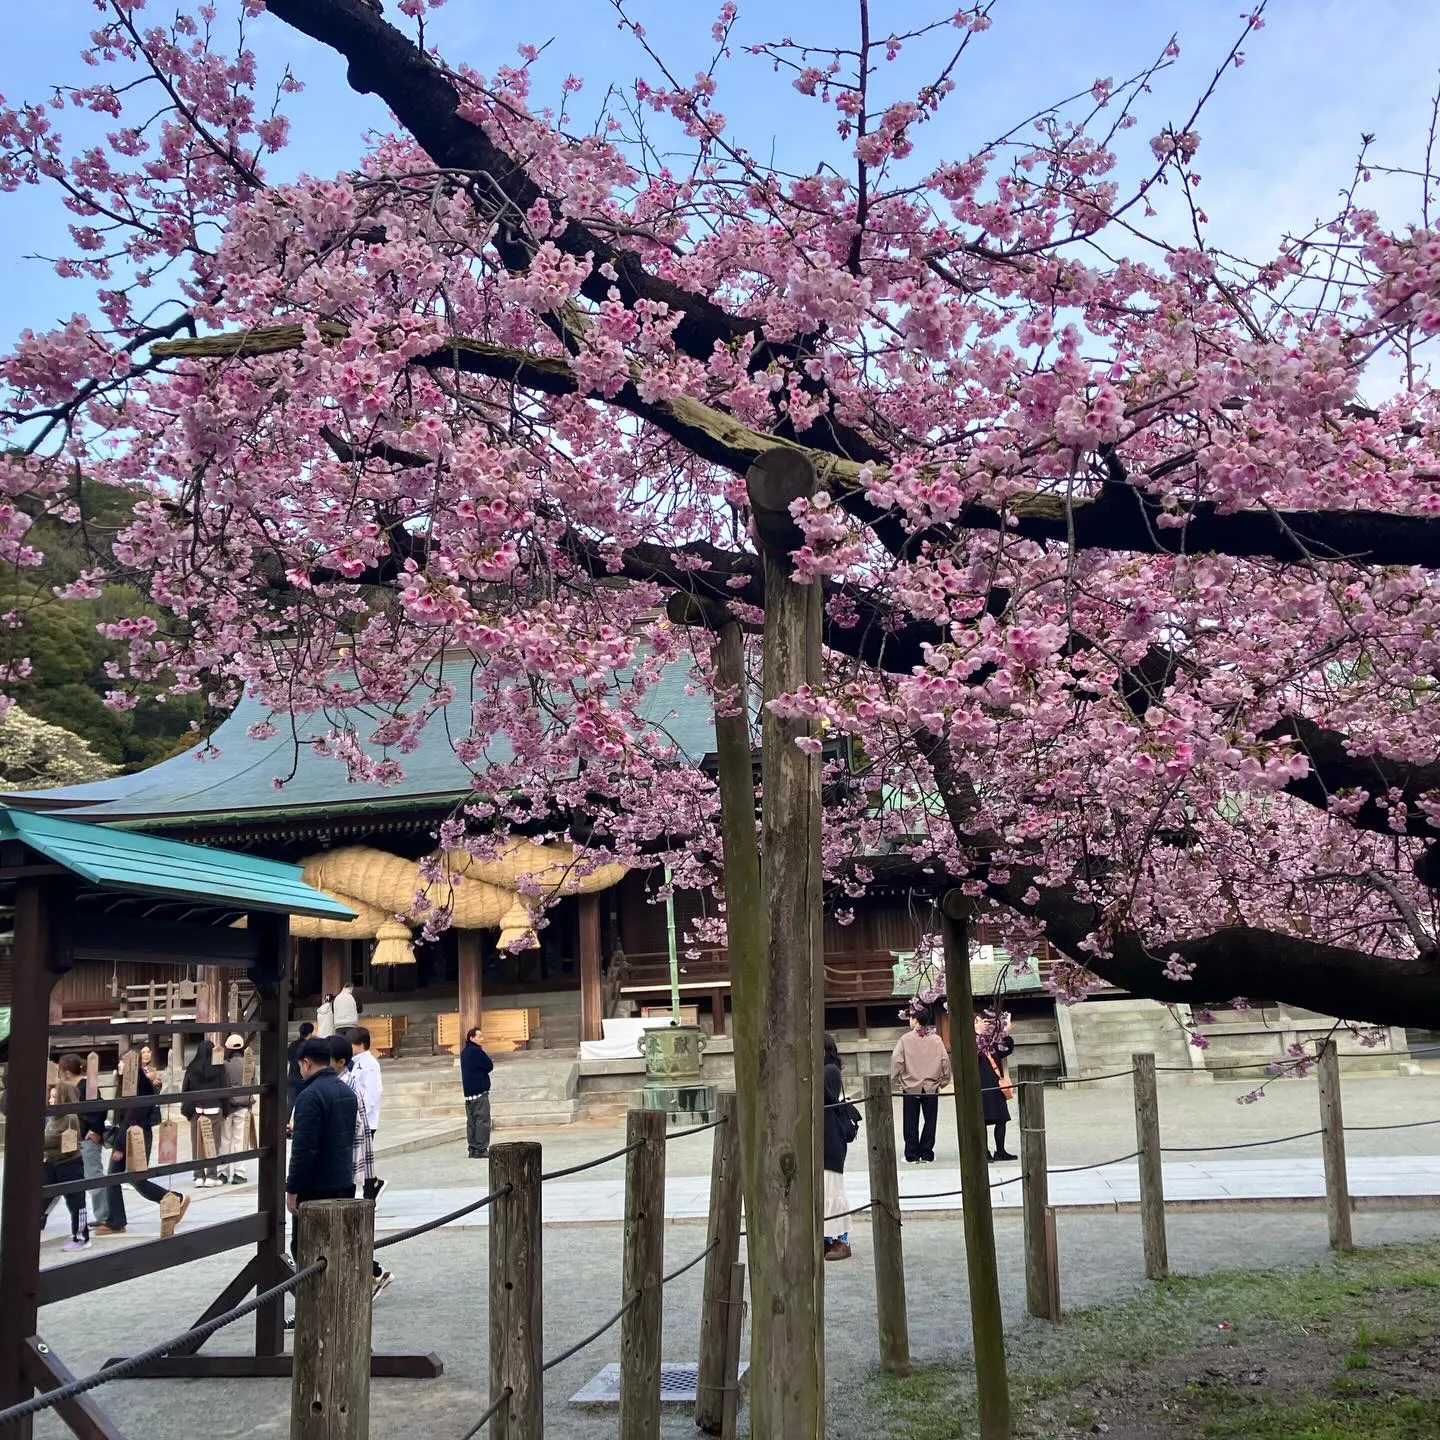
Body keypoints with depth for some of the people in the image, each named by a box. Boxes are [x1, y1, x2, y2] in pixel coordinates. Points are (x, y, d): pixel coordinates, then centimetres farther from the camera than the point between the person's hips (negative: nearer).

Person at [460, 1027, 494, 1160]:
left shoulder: (464, 1051, 15)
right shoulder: (476, 1051, -15)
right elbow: (489, 1066, -11)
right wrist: (484, 1052, 1)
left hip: (469, 1092, 9)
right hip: (480, 1092, -9)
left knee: (472, 1121, 9)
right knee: (482, 1121, -7)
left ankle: (473, 1149, 10)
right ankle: (480, 1149, -10)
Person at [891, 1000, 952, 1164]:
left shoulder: (906, 1039, -8)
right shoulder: (936, 1039, -4)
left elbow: (896, 1061, -12)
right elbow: (945, 1061, -5)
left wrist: (897, 1079, 0)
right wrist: (943, 1081, 6)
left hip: (910, 1087, -1)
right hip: (931, 1087, 1)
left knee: (911, 1124, 9)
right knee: (930, 1121, 10)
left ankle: (912, 1155, 10)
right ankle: (926, 1154, 11)